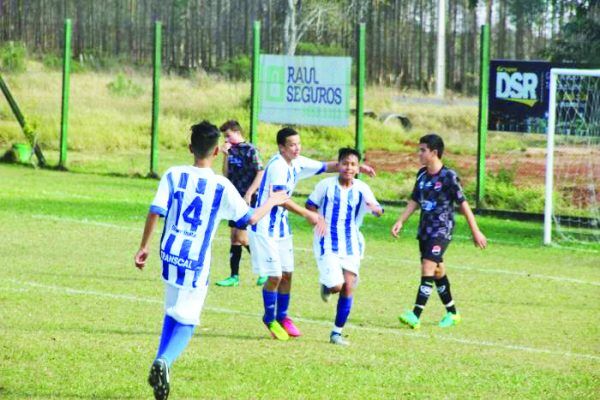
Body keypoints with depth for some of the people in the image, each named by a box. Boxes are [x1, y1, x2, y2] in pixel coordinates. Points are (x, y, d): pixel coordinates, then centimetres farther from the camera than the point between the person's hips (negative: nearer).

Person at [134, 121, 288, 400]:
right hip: (196, 263, -3)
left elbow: (155, 212, -8)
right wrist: (271, 202, 18)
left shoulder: (173, 176, -3)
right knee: (186, 321, 6)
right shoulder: (221, 186, -8)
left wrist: (144, 246, 4)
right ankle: (165, 361, -20)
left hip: (170, 255, 3)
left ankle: (161, 363, 18)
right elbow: (250, 218, 0)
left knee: (172, 312, 25)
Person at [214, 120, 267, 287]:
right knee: (234, 237, 8)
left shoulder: (249, 150, -11)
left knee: (242, 237, -10)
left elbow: (261, 173, -14)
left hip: (249, 200, -8)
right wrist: (226, 156, -2)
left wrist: (249, 194, -17)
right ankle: (234, 276, 11)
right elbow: (226, 175, 10)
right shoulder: (231, 151, 9)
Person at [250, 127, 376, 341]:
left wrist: (356, 167, 4)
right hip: (265, 227, -9)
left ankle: (282, 317, 26)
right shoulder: (277, 166, -22)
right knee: (274, 276, -7)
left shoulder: (297, 163, 5)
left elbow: (325, 166, 15)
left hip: (281, 225, 9)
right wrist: (308, 214, -33)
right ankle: (270, 319, 12)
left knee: (287, 274, 12)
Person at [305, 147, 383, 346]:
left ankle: (337, 333, 9)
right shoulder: (326, 185, -6)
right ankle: (326, 285, 23)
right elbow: (310, 205, 5)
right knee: (336, 285, -16)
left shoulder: (362, 189, -2)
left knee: (348, 288, -1)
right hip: (328, 245, -3)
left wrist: (375, 208, -27)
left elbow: (378, 210, -3)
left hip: (351, 245, 3)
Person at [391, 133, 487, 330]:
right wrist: (400, 221, 7)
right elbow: (414, 201, 17)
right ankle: (452, 313, 28)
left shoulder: (448, 176, -13)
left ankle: (416, 317, -24)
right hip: (425, 230, 7)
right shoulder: (422, 174, 7)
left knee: (428, 268, -18)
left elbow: (463, 204, -10)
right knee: (437, 271, 14)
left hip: (442, 230, -7)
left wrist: (476, 232, -7)